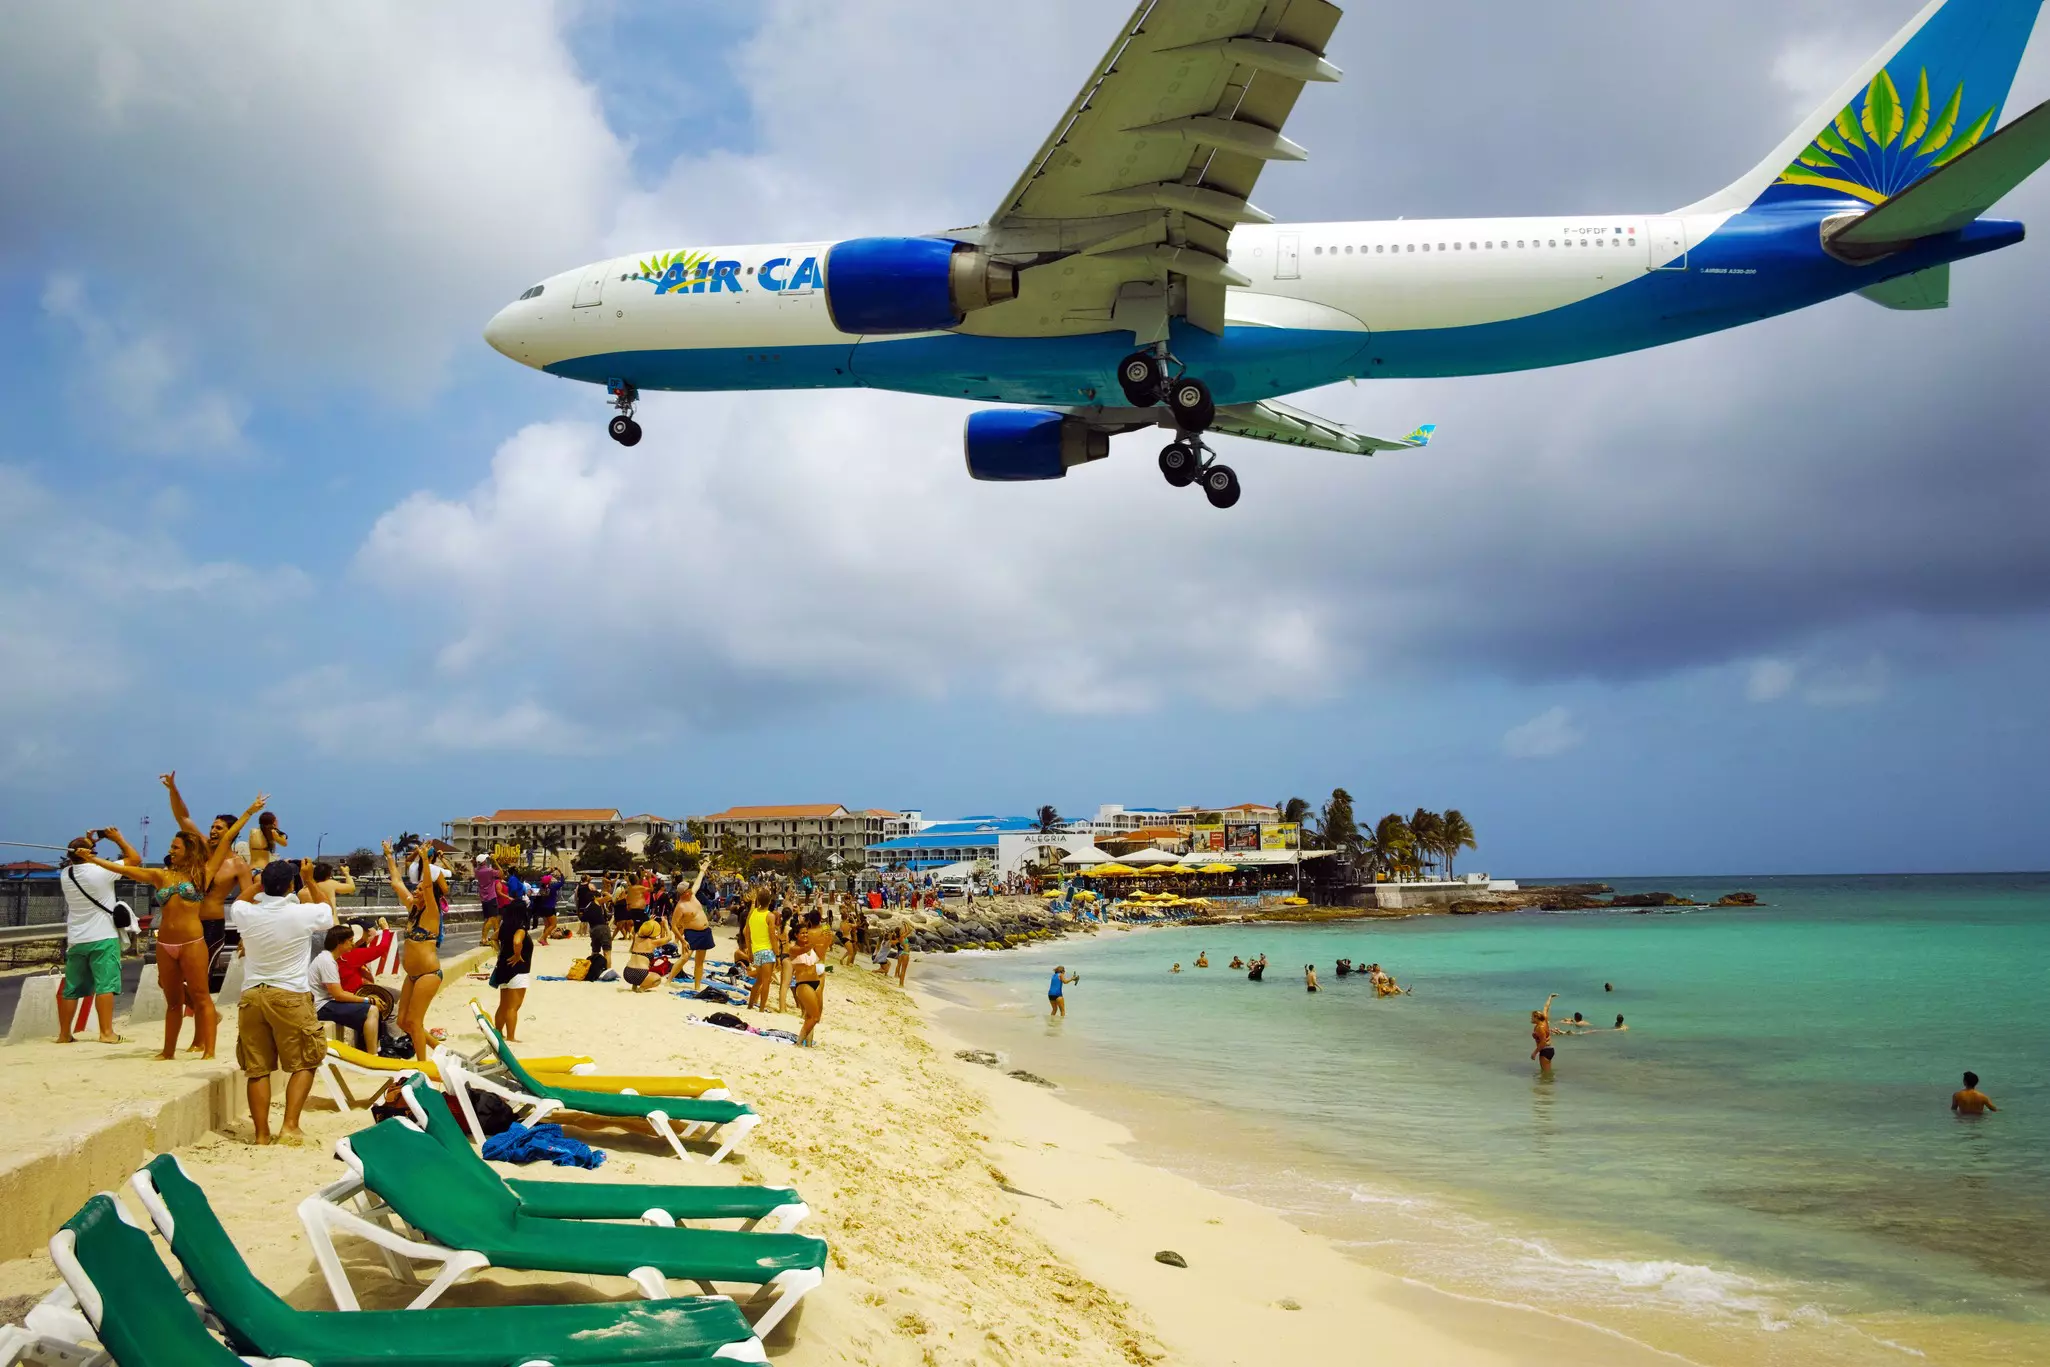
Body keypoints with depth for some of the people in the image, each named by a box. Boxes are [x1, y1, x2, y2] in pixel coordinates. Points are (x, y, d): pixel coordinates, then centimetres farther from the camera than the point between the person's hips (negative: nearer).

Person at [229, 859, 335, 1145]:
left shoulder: (245, 913, -2)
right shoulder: (303, 913, -10)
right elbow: (328, 911, 16)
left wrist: (263, 882, 29)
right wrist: (309, 881, 19)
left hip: (252, 996, 3)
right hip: (290, 996, -3)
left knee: (257, 1069, 9)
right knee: (304, 1064, 9)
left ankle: (262, 1133, 11)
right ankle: (289, 1127, -2)